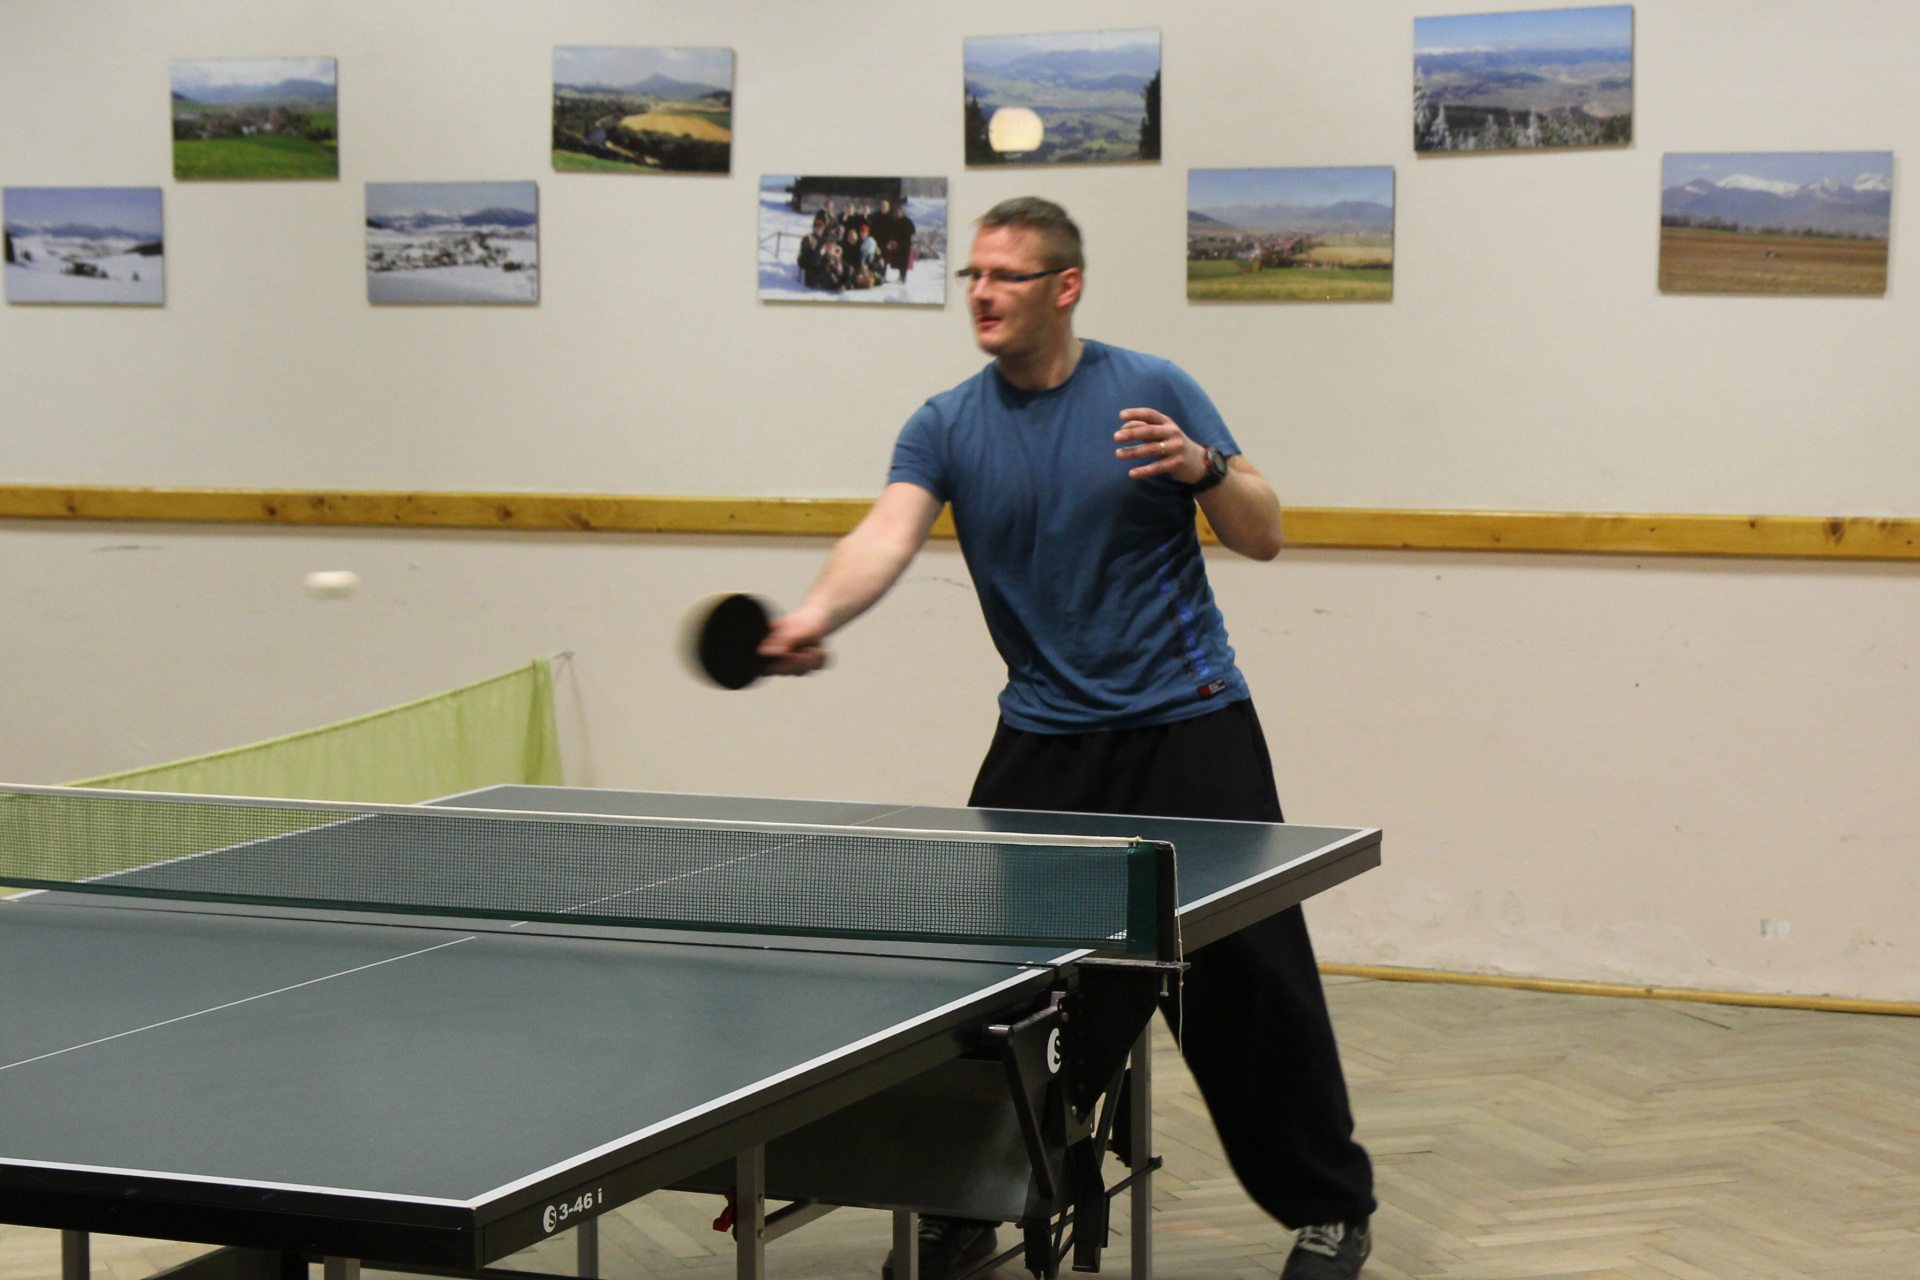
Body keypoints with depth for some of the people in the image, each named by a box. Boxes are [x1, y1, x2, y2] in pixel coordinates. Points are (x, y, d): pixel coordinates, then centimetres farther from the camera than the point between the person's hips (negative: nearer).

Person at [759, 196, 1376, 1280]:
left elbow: (1264, 537, 0)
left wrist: (1202, 466, -20)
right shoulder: (948, 426, 2)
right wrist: (818, 612, -36)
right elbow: (889, 532, -16)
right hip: (1045, 740, 3)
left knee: (1251, 976, -2)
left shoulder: (1153, 390, -2)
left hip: (1188, 725, -2)